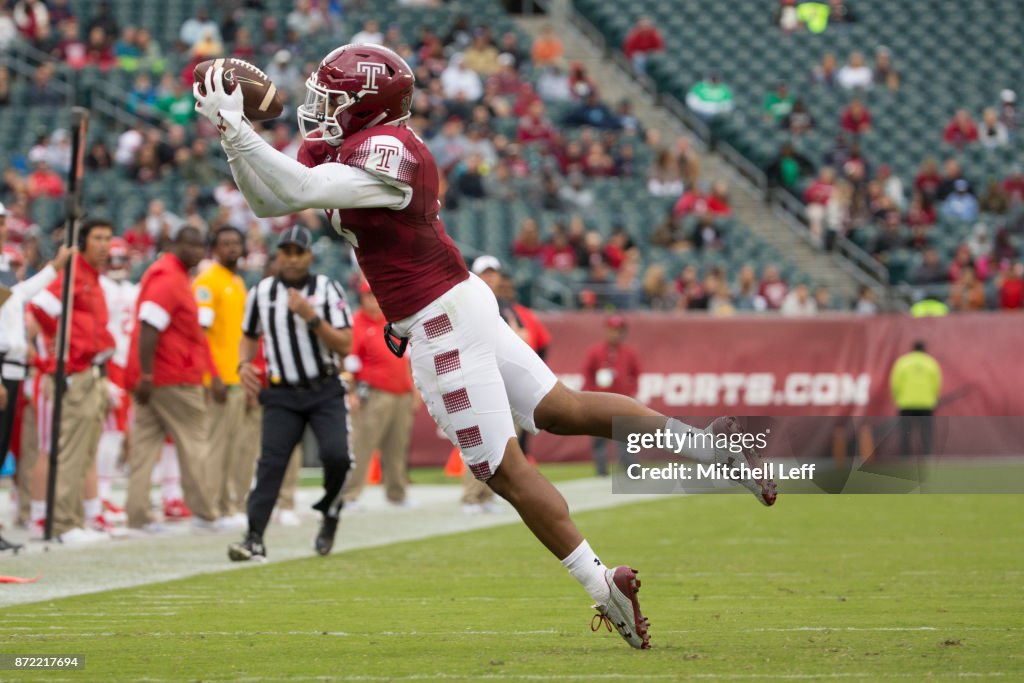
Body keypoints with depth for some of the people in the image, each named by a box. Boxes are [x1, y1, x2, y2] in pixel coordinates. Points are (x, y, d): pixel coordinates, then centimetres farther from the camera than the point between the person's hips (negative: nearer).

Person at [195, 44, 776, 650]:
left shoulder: (387, 152, -20)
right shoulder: (336, 148, 8)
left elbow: (300, 191, -31)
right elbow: (270, 201, 12)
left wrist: (235, 128, -27)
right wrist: (232, 138, 0)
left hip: (443, 324, -10)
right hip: (458, 305, 10)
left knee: (505, 469, -3)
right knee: (563, 408, 14)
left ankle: (603, 584, 2)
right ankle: (708, 444, 14)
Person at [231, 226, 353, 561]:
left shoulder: (328, 289, -2)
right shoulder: (261, 292, 6)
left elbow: (344, 346, -8)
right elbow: (249, 336, 21)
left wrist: (311, 317, -20)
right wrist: (245, 365, 0)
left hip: (325, 392, -2)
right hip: (281, 395, 2)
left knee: (336, 455, -20)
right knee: (270, 462, -13)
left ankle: (329, 513, 9)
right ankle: (255, 539, -18)